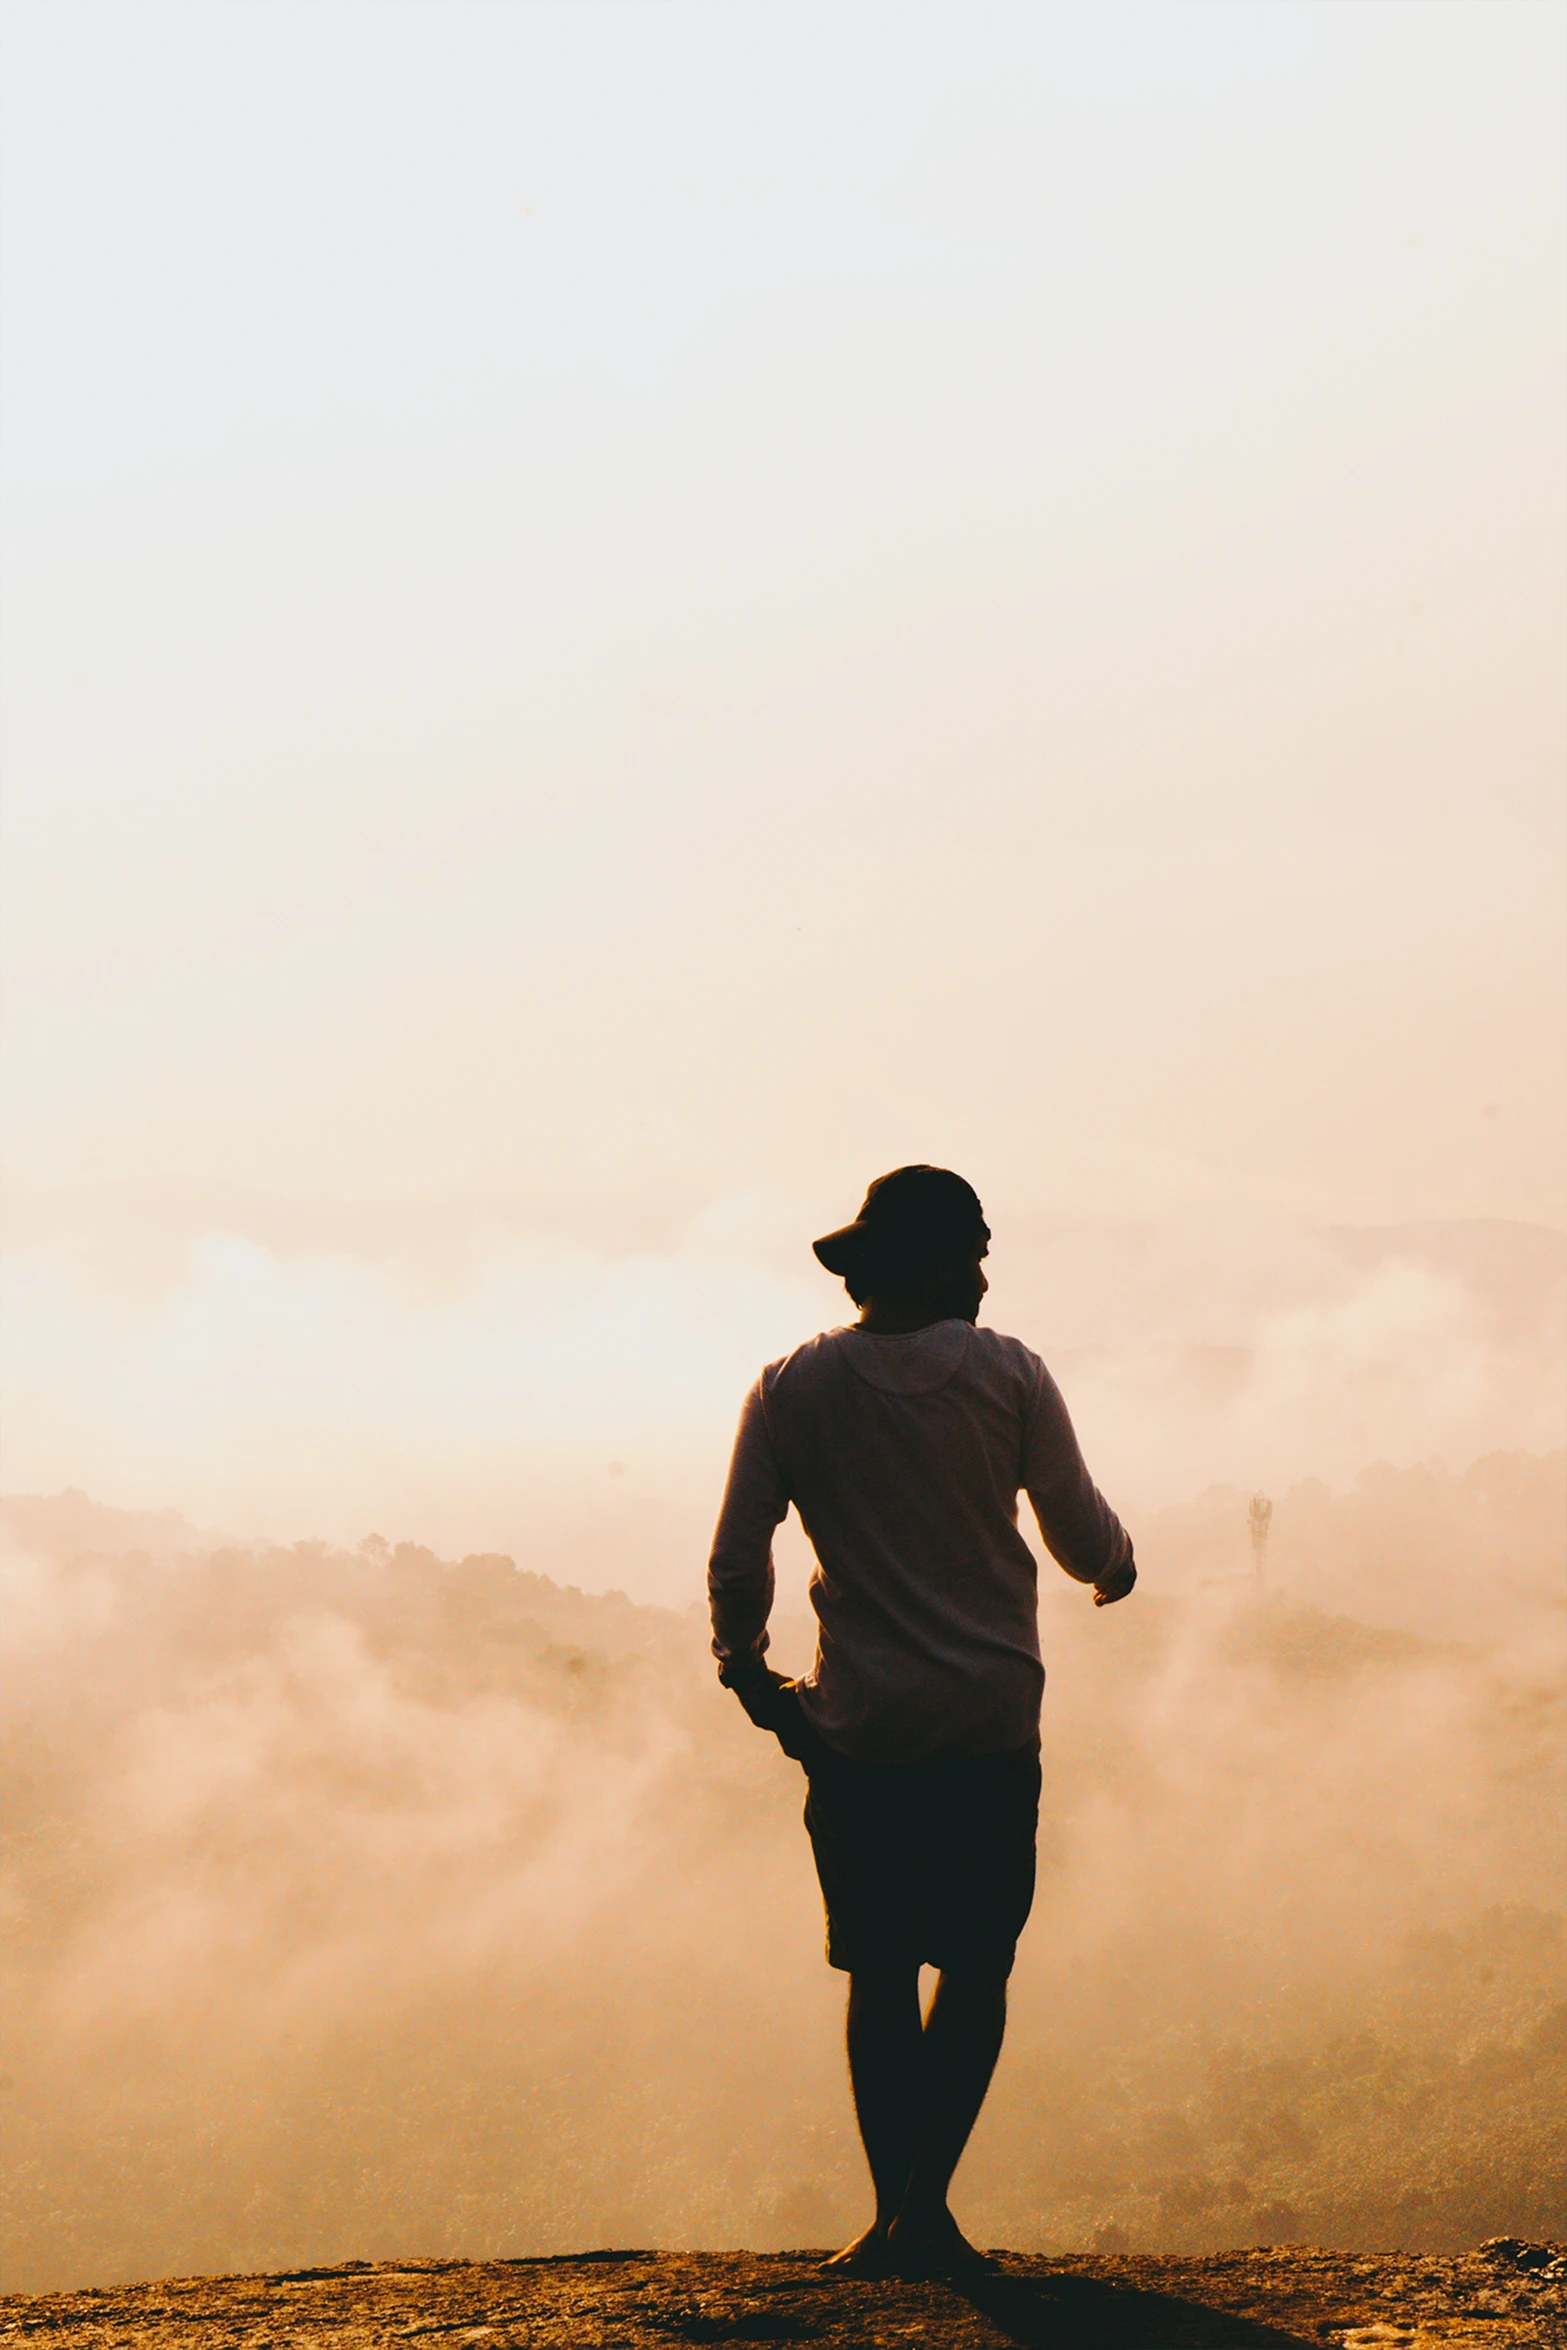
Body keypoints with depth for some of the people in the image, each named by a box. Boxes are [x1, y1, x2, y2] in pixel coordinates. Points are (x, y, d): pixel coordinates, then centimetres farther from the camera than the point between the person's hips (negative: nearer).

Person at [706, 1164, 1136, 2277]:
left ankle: (898, 2212, 5)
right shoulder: (1008, 1374, -5)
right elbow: (1083, 1534, 1)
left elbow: (737, 1559, -3)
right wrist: (1117, 1565, 24)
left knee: (881, 1978, 8)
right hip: (991, 1720, -1)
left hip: (856, 1726, 1)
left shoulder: (793, 1389, -2)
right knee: (975, 1971, 8)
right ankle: (925, 2208, 1)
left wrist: (747, 1669, 13)